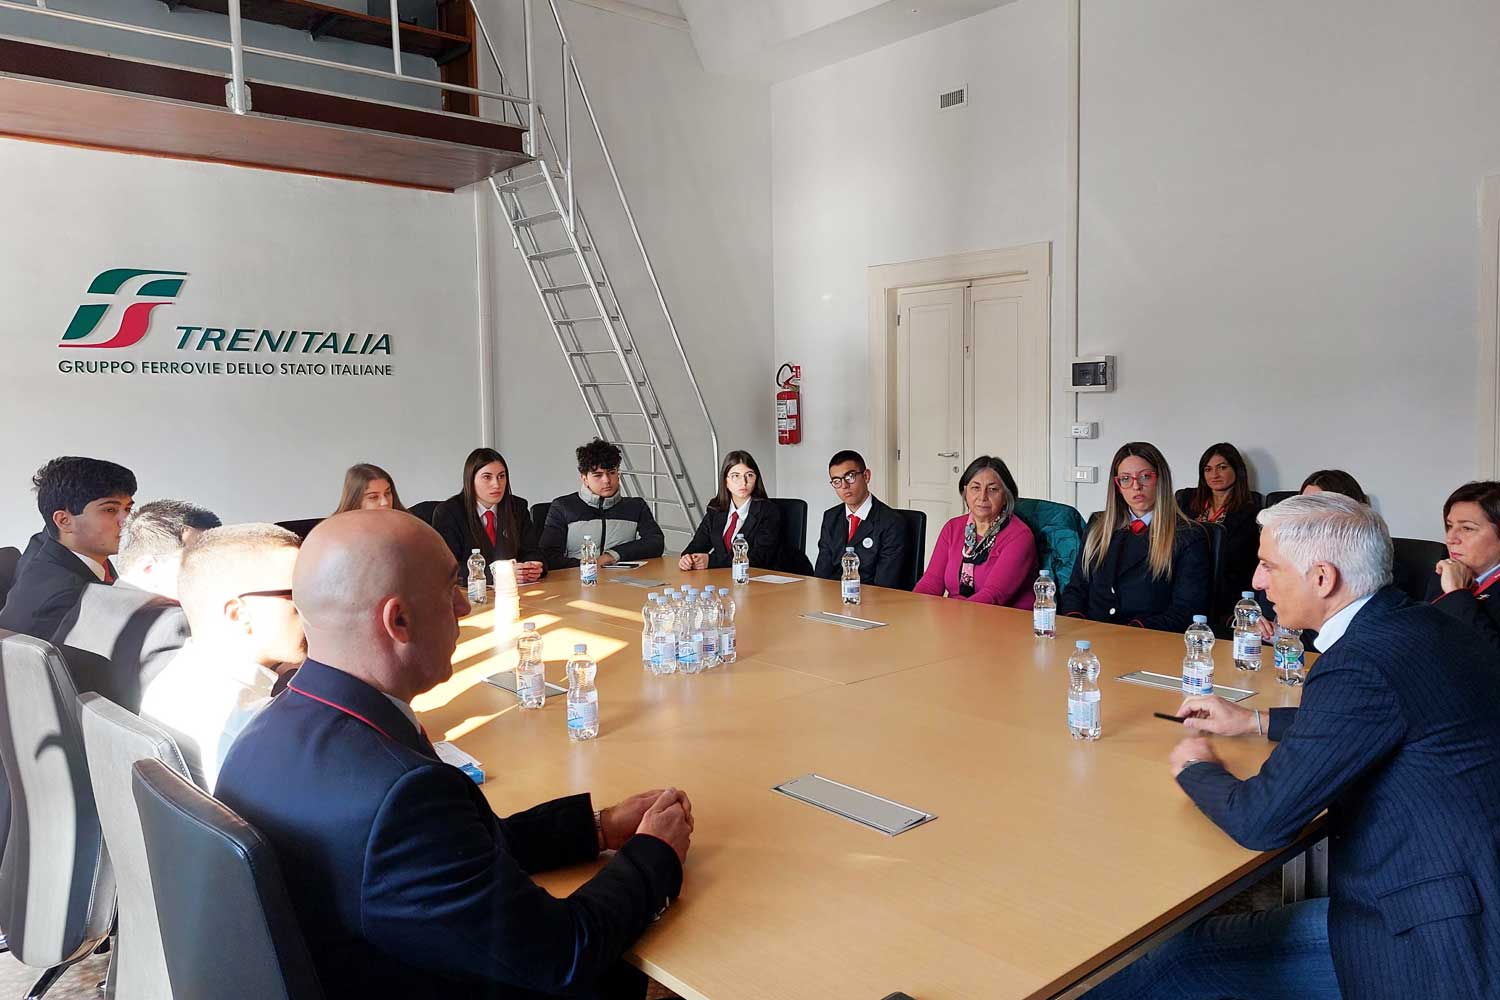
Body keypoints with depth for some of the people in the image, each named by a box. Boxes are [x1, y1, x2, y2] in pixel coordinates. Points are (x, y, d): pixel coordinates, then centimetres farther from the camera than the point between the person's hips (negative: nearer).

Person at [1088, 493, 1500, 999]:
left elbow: (1260, 820, -22)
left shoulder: (1361, 666, -25)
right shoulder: (1420, 624, 5)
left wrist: (1195, 769, -1)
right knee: (1194, 945, 4)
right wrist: (1255, 721, 24)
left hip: (1428, 939, -9)